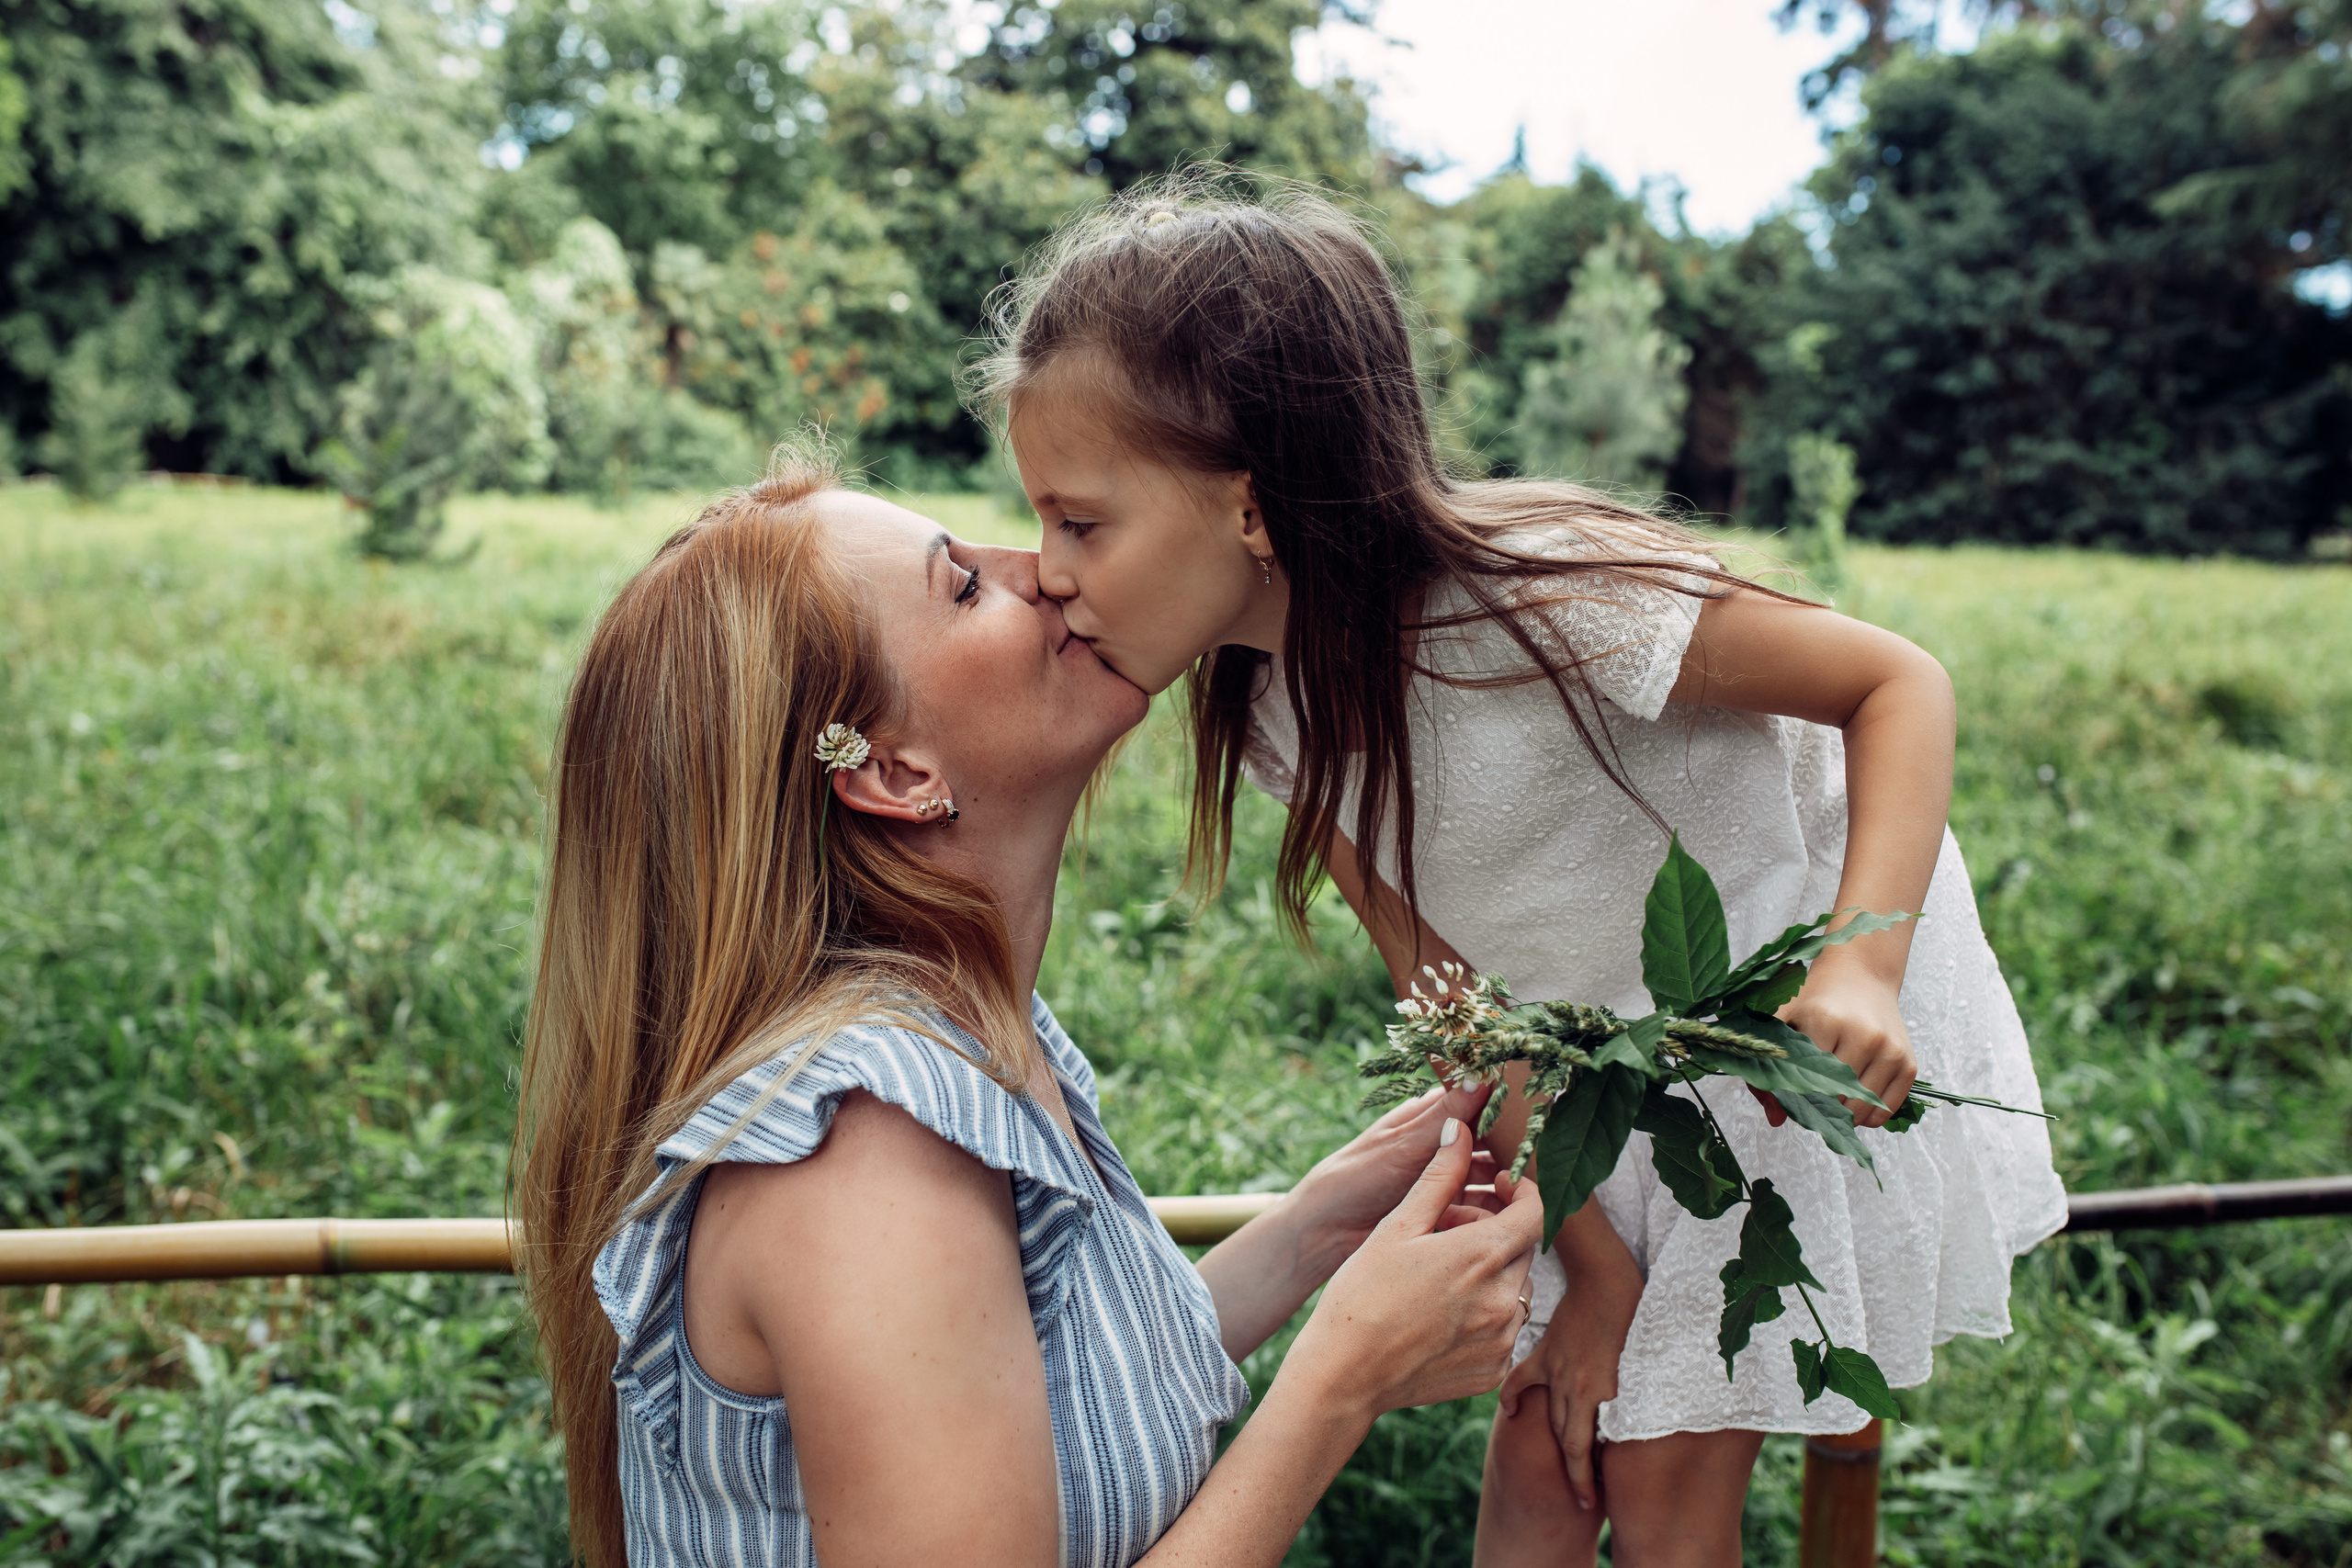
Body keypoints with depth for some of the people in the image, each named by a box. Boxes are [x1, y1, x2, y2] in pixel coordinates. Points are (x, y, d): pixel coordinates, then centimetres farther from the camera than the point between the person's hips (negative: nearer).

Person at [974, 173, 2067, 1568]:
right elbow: (1450, 993, -5)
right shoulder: (1271, 704, -14)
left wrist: (1862, 968, -38)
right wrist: (1591, 1257, -6)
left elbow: (1904, 681, -23)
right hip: (1600, 1072, 5)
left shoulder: (1544, 597, -34)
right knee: (1544, 1442, 8)